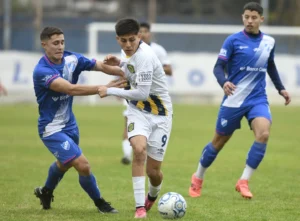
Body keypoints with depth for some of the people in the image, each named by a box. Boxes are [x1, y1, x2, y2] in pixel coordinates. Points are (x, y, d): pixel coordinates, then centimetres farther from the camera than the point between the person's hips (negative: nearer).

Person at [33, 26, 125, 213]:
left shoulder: (71, 59, -7)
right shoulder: (42, 71, -27)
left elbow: (101, 66, -11)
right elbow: (71, 89, -38)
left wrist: (126, 73, -30)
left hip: (69, 124, 8)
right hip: (52, 129, -8)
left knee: (65, 163, 30)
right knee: (83, 165, -16)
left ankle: (46, 192, 57)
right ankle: (100, 203, 7)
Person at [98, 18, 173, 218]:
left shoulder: (144, 56, -25)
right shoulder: (129, 52, -1)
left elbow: (142, 93, -28)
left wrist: (110, 91, -22)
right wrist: (119, 63, 0)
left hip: (160, 113, -5)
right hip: (138, 110, 5)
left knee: (153, 169, -1)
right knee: (139, 149, -26)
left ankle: (153, 196, 36)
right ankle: (140, 207, -24)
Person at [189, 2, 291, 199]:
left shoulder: (269, 42, 6)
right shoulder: (234, 40, -8)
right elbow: (218, 67, -11)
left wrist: (281, 88, 20)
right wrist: (224, 82, -31)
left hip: (258, 99, 3)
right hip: (234, 100, -3)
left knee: (263, 133, -23)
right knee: (219, 141, 7)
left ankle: (244, 182, -12)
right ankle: (198, 179, 31)